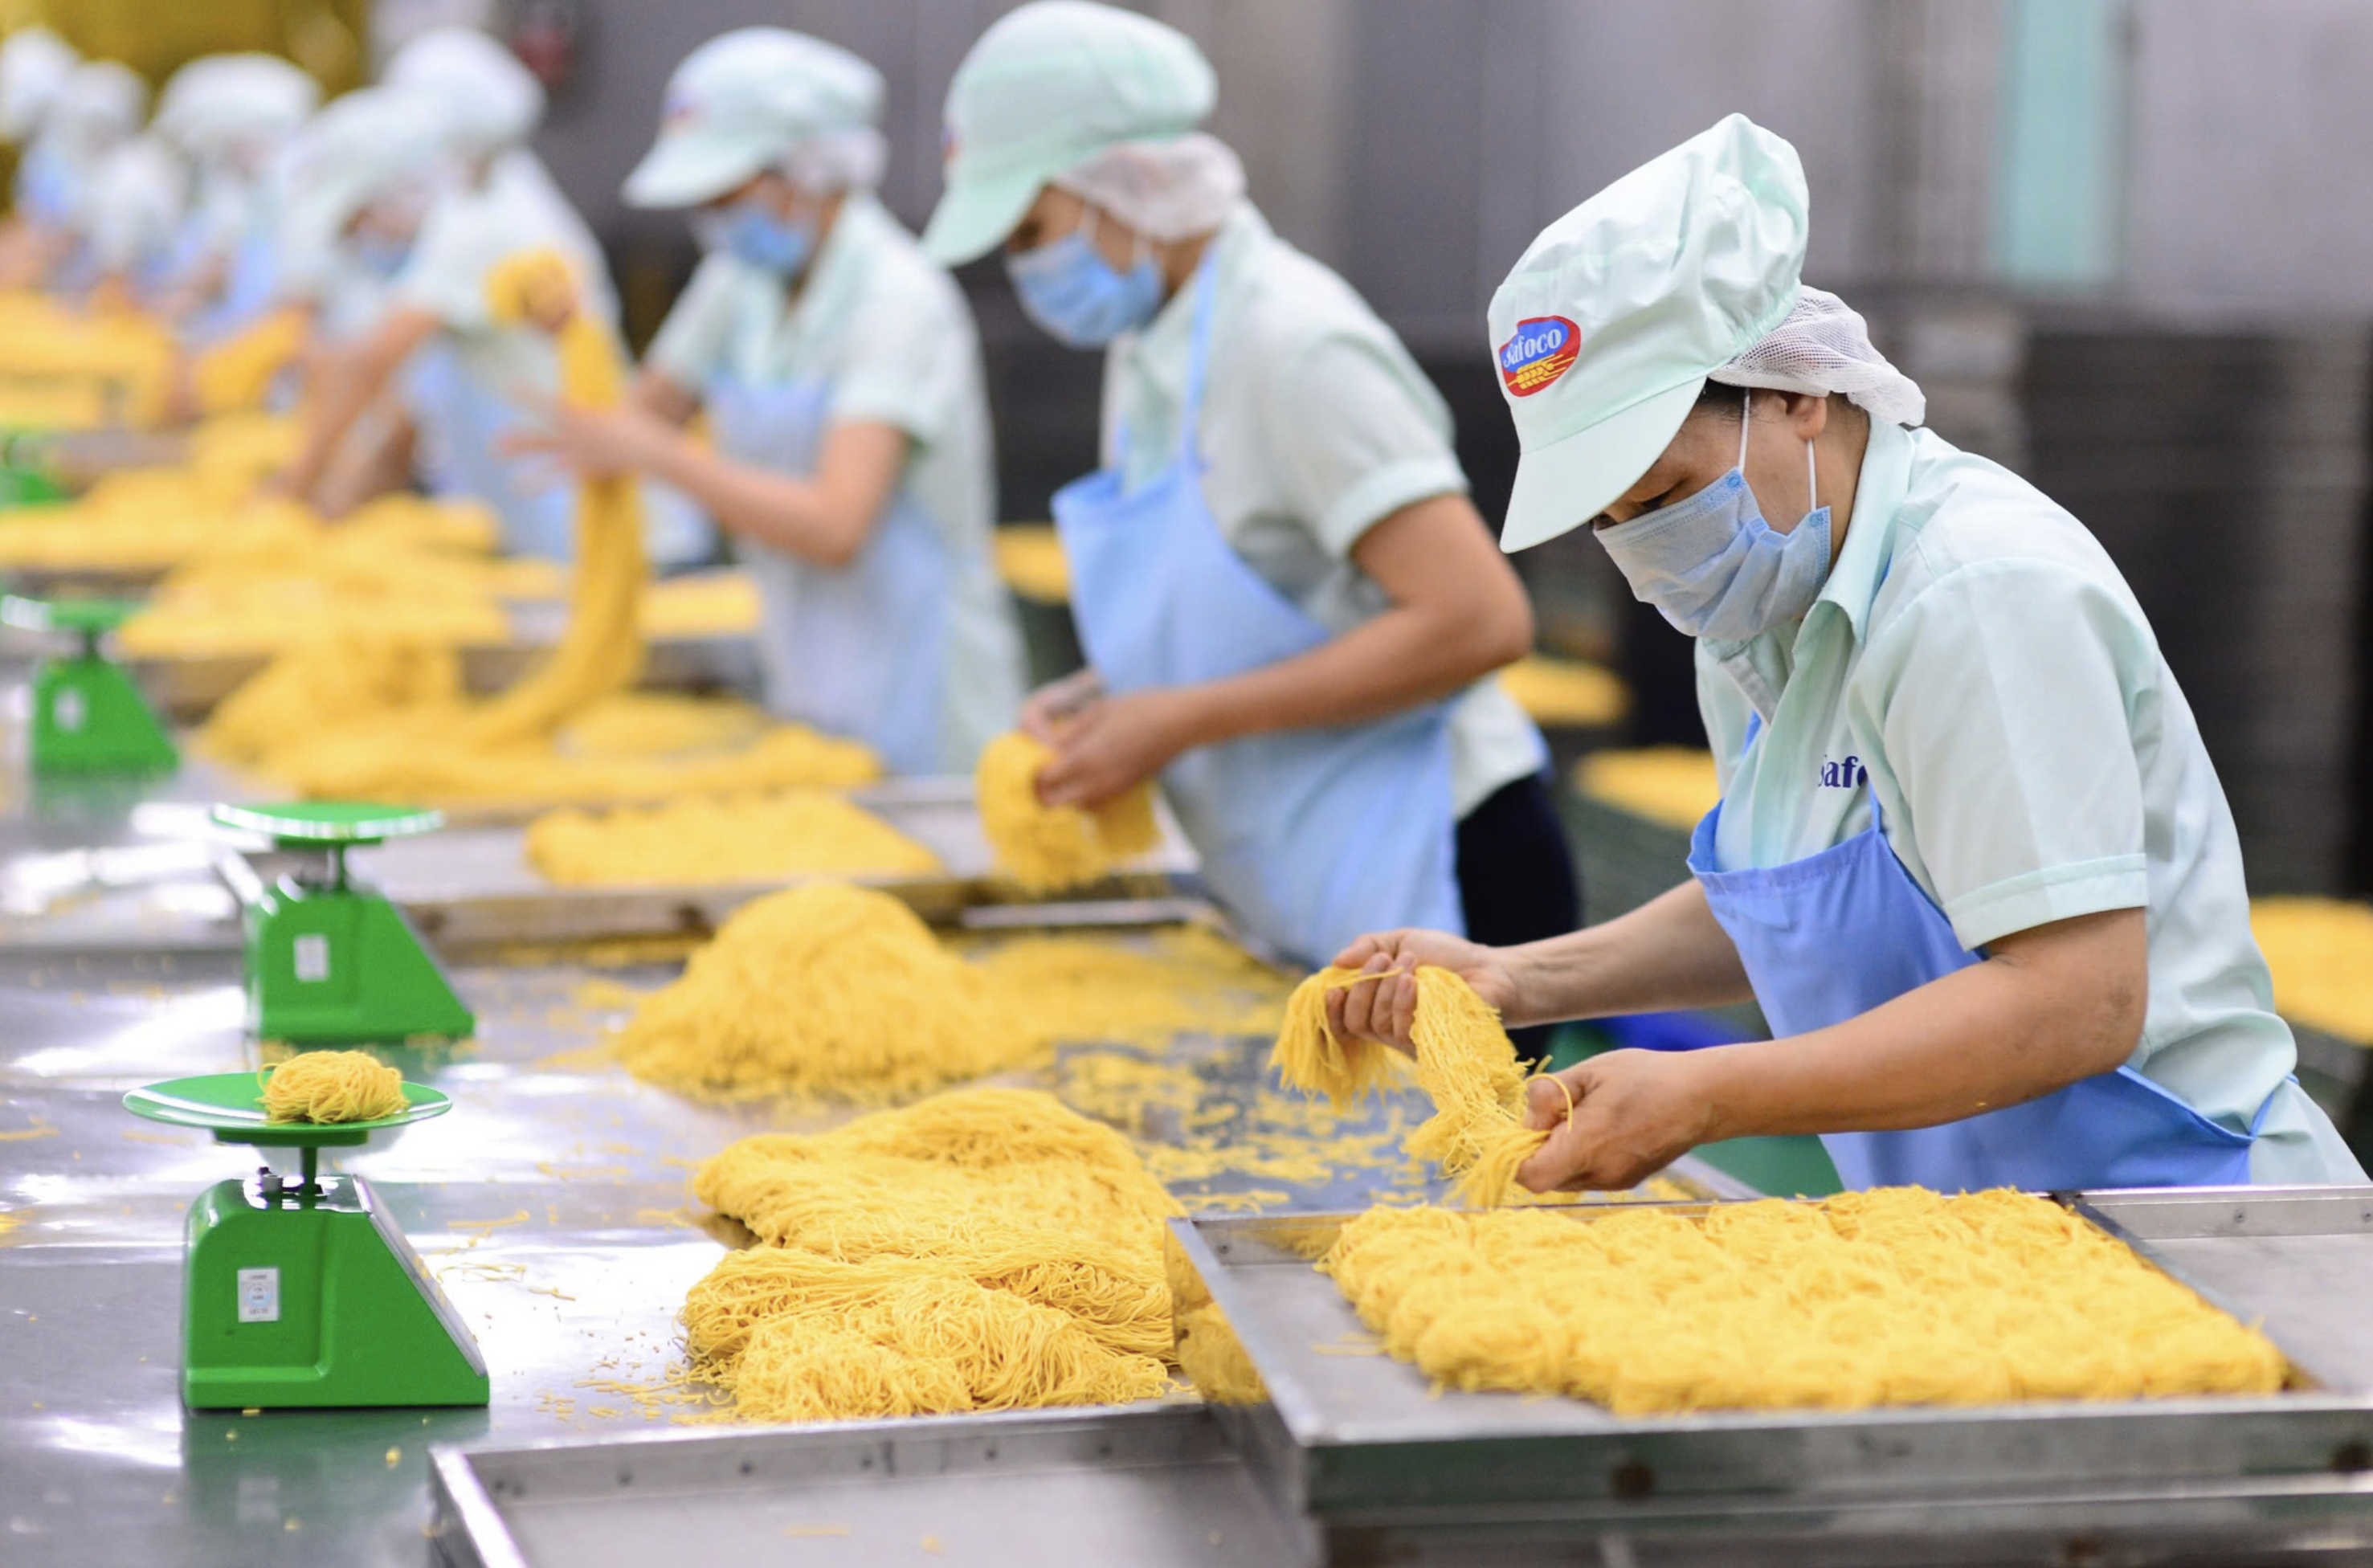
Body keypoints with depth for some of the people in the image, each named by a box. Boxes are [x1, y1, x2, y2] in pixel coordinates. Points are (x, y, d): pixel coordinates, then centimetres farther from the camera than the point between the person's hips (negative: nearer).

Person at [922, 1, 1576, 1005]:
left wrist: (1182, 720, -21)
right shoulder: (1150, 349, 11)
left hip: (1426, 883, -9)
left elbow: (1477, 621, -24)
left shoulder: (1292, 346, -17)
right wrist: (1094, 700, 1)